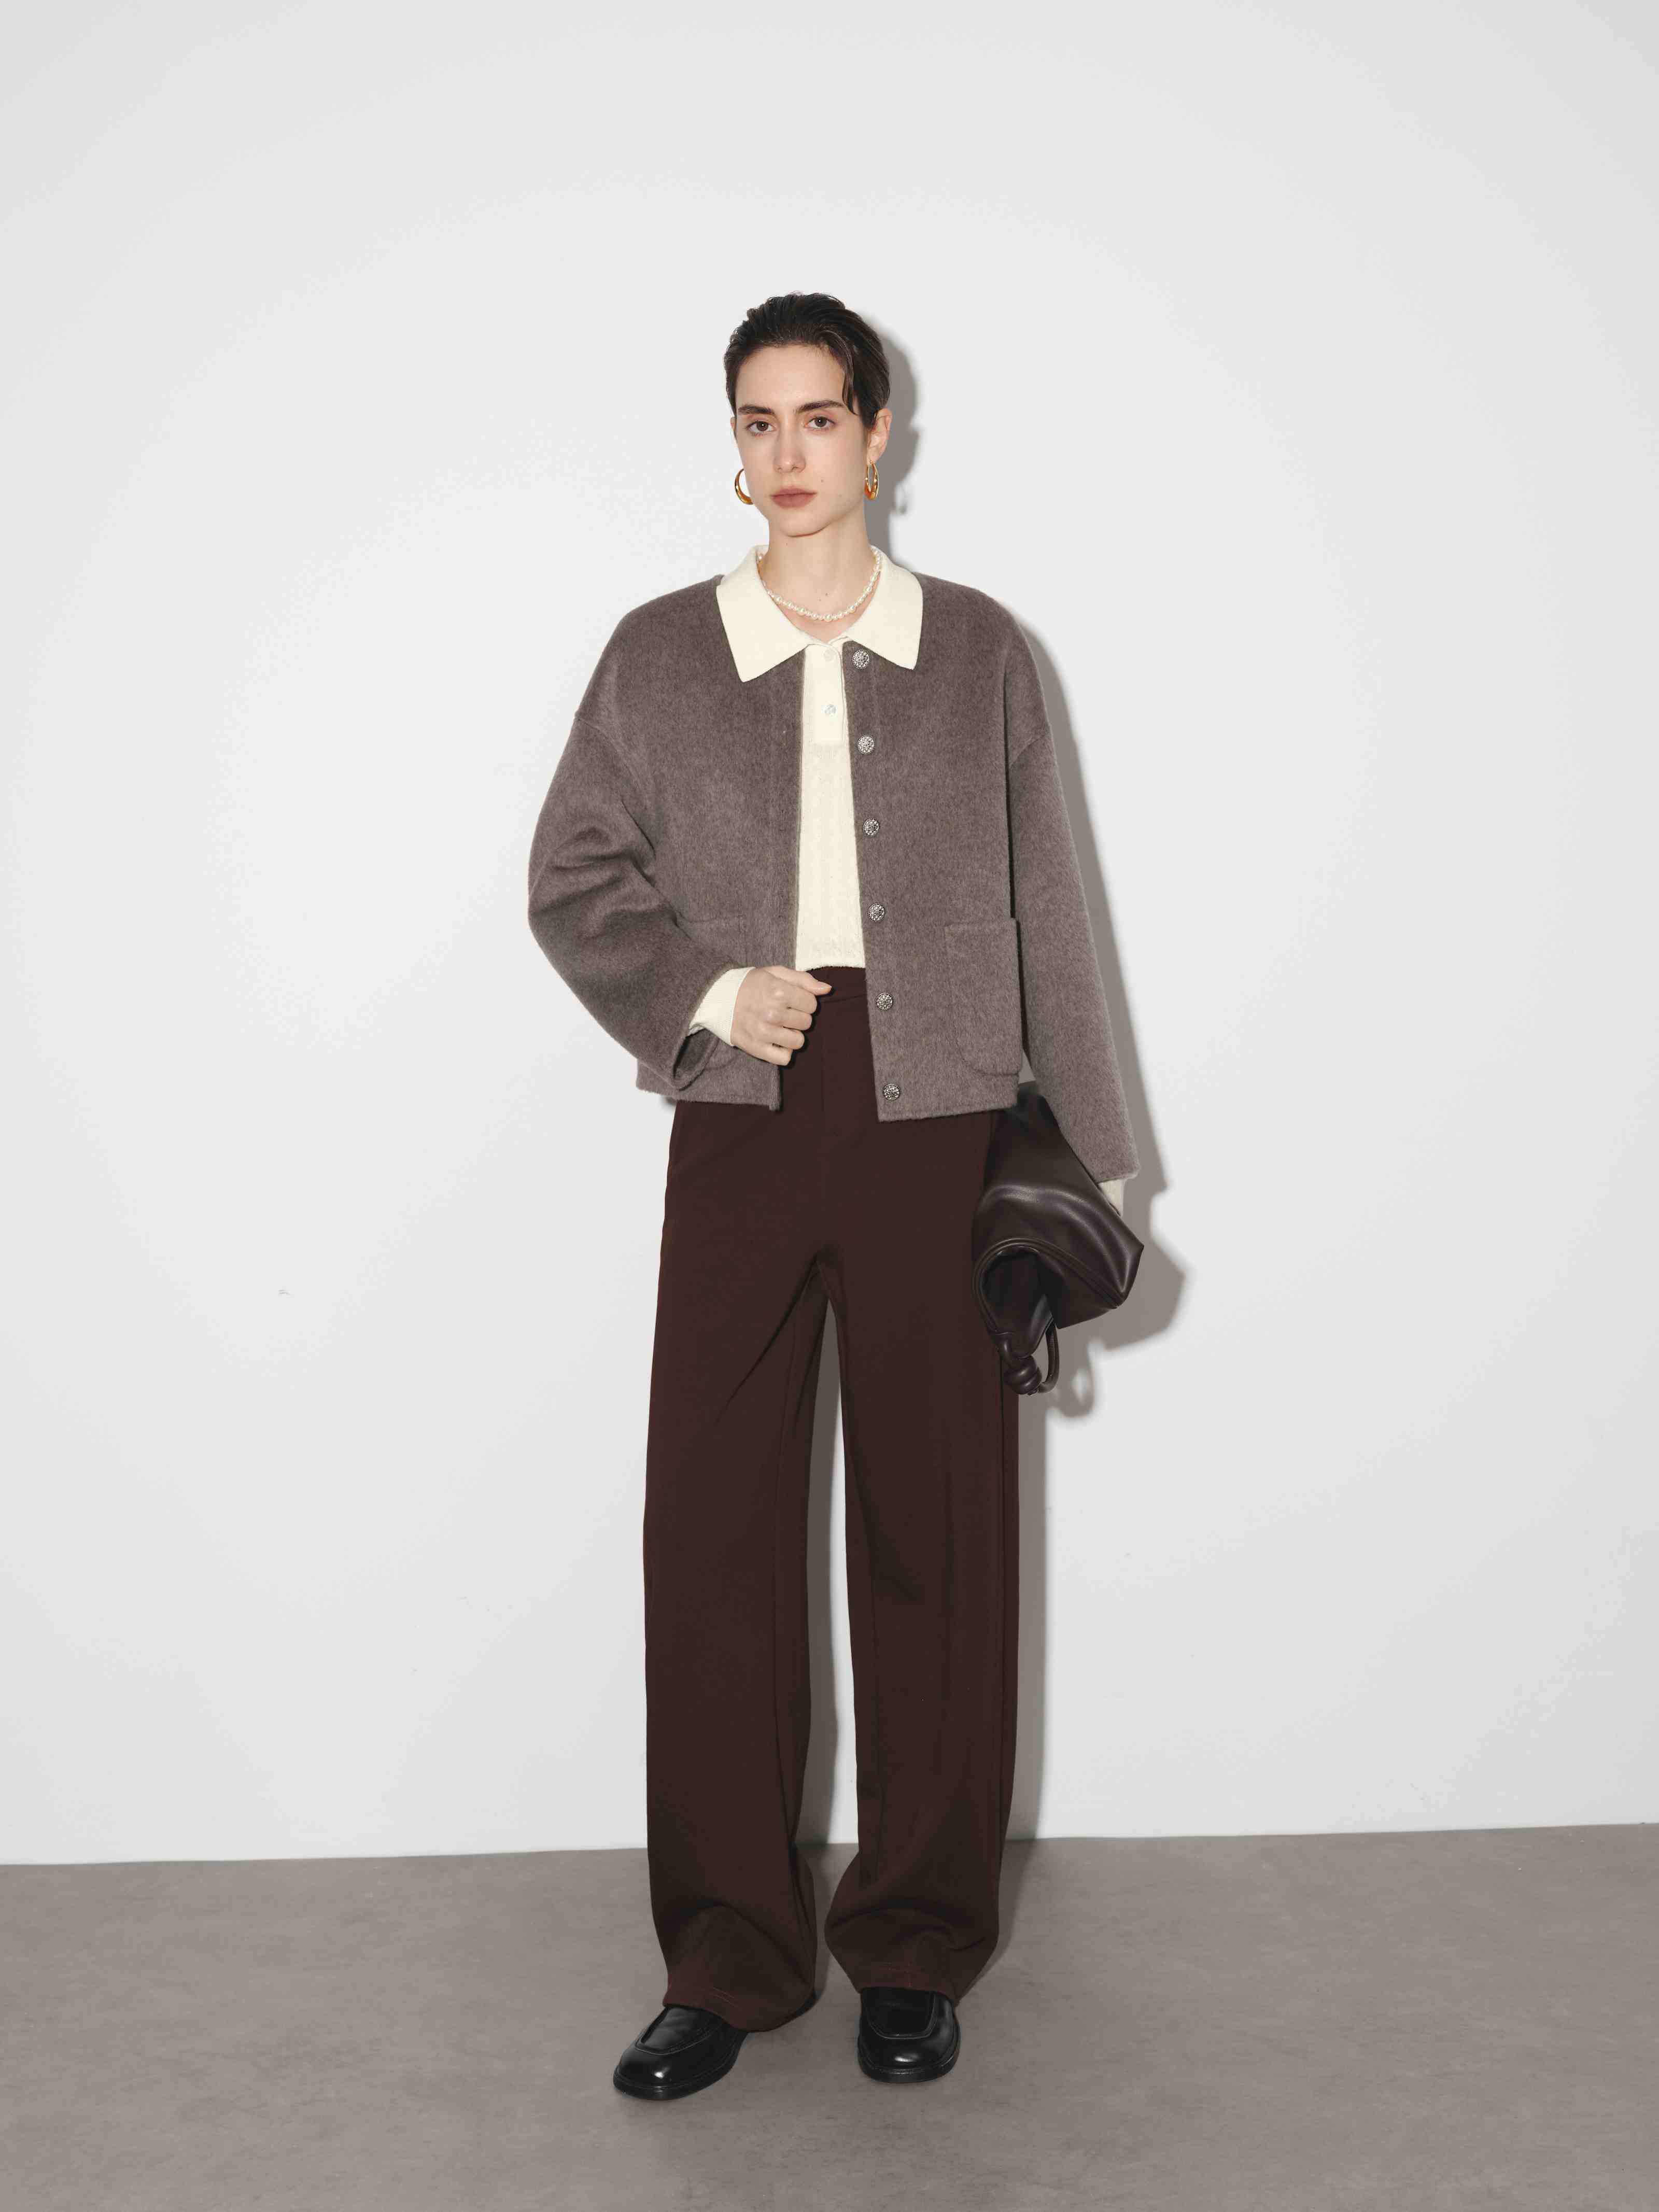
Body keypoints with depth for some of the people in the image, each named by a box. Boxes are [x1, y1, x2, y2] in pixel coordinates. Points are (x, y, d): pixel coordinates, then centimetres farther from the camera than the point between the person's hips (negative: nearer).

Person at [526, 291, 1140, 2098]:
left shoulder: (979, 651, 6)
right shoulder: (660, 653, 7)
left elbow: (1043, 911, 8)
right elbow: (571, 877, 9)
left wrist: (1094, 1148, 7)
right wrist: (705, 989, -9)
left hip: (934, 1130, 0)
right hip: (741, 1128, 1)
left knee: (937, 1532, 4)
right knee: (712, 1528, 2)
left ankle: (916, 1950, 20)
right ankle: (729, 1962, 16)